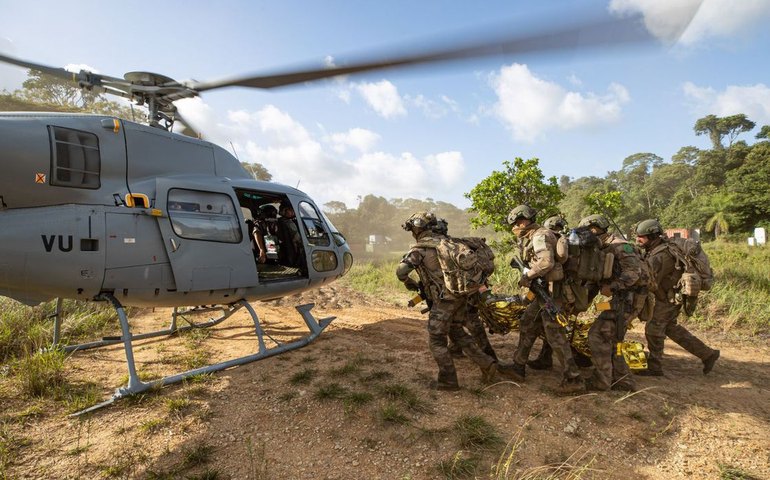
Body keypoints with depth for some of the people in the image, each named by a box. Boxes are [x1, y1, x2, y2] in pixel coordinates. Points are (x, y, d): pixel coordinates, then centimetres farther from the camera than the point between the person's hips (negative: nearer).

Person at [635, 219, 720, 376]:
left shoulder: (657, 257, -28)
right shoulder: (664, 246, 2)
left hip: (669, 297, -10)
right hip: (672, 294, 10)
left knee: (653, 329, -2)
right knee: (670, 327, 21)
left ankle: (654, 368, 10)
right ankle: (707, 353, 28)